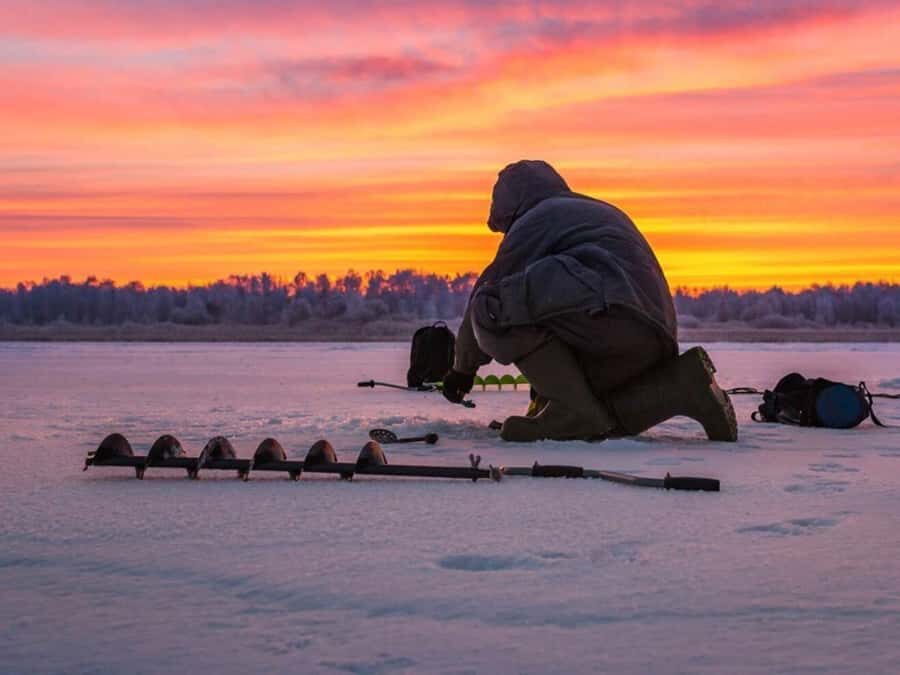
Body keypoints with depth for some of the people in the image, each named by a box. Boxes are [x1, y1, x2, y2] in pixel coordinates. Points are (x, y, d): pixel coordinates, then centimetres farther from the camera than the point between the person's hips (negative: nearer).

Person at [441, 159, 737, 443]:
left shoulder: (535, 218, 9)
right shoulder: (603, 212, 37)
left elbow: (490, 288, 9)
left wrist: (463, 368, 21)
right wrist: (544, 384, 42)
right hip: (652, 340, 9)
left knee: (494, 307, -9)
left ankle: (572, 408, -17)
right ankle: (681, 385, 3)